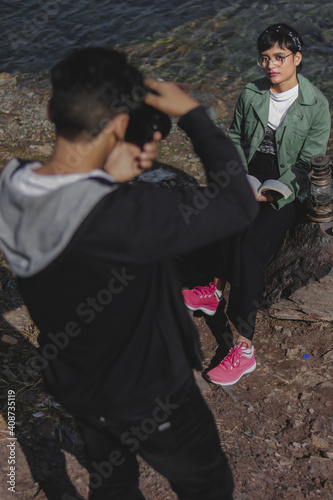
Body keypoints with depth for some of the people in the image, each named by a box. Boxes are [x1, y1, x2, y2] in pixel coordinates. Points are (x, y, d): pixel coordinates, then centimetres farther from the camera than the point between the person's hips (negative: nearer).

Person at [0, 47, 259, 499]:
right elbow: (238, 204, -30)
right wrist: (194, 114, -22)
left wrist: (111, 179, -17)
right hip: (146, 397, -7)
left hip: (72, 382, 7)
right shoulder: (121, 216, -40)